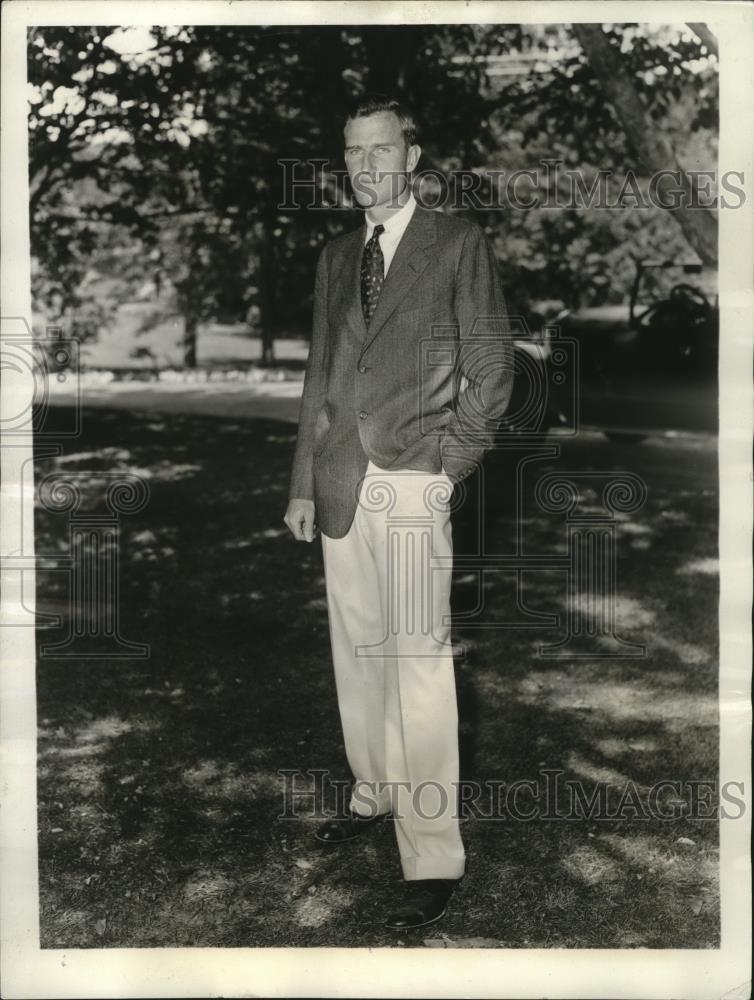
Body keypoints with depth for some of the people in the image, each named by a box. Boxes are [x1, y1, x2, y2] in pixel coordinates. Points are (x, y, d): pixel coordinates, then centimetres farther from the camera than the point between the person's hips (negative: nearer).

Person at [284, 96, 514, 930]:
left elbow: (490, 370, 0)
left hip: (412, 483, -6)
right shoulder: (335, 257, 17)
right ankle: (374, 794, 31)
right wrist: (304, 482, 13)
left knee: (418, 664, -8)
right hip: (341, 484, 6)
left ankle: (434, 860, -3)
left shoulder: (458, 244, 1)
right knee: (356, 652, 13)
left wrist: (450, 466, -6)